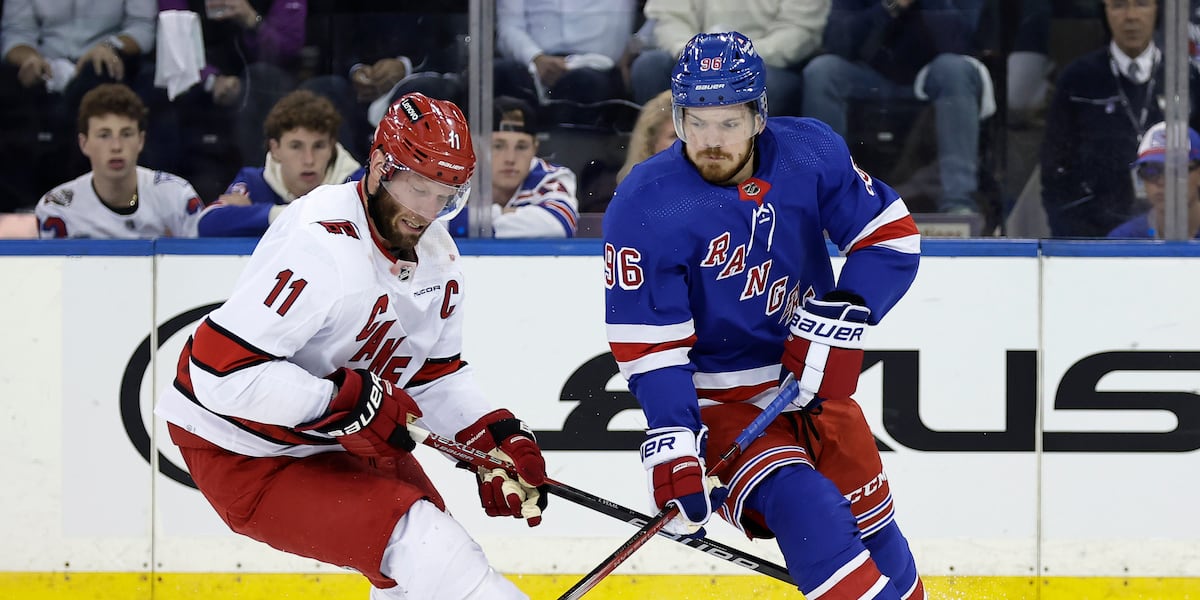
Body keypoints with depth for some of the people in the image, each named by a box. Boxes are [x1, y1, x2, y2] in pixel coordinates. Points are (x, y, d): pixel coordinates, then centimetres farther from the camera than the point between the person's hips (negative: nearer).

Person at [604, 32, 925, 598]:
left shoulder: (810, 153, -11)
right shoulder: (645, 208, -21)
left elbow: (892, 234, -5)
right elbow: (648, 344, -20)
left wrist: (839, 318, -19)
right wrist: (671, 449, -29)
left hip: (814, 374, 4)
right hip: (720, 396, -4)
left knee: (869, 523, 13)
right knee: (805, 513, -26)